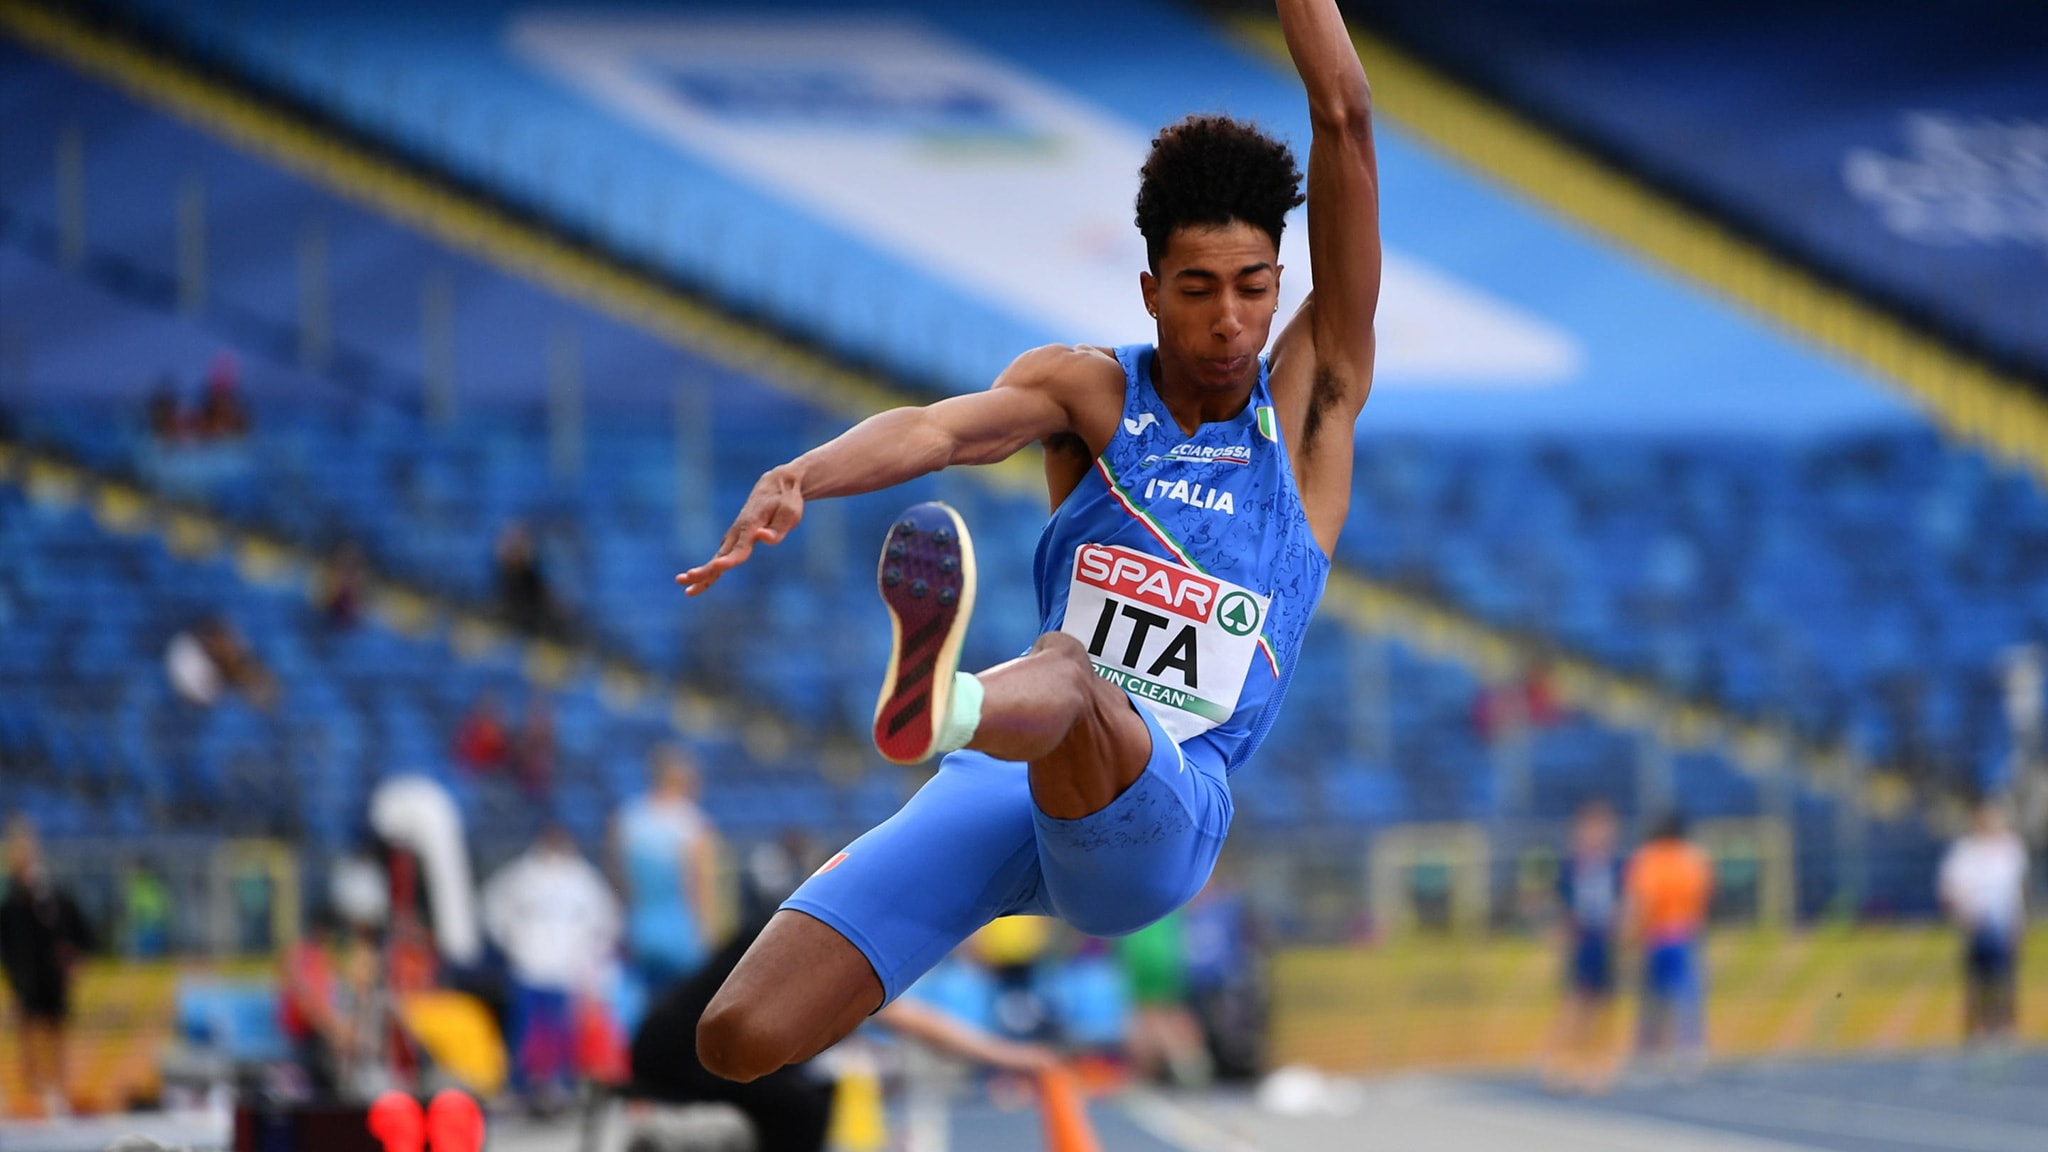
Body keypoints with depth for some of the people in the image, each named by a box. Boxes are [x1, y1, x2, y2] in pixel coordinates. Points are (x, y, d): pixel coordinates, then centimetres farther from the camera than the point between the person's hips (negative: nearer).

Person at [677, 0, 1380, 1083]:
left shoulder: (1311, 402, 9)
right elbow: (943, 426, -14)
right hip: (1000, 788, 3)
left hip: (1164, 811, -3)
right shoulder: (1086, 388, 10)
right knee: (740, 1039, -14)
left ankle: (943, 703, -78)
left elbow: (1345, 124, 2)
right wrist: (799, 478, -34)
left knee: (1066, 674, -42)